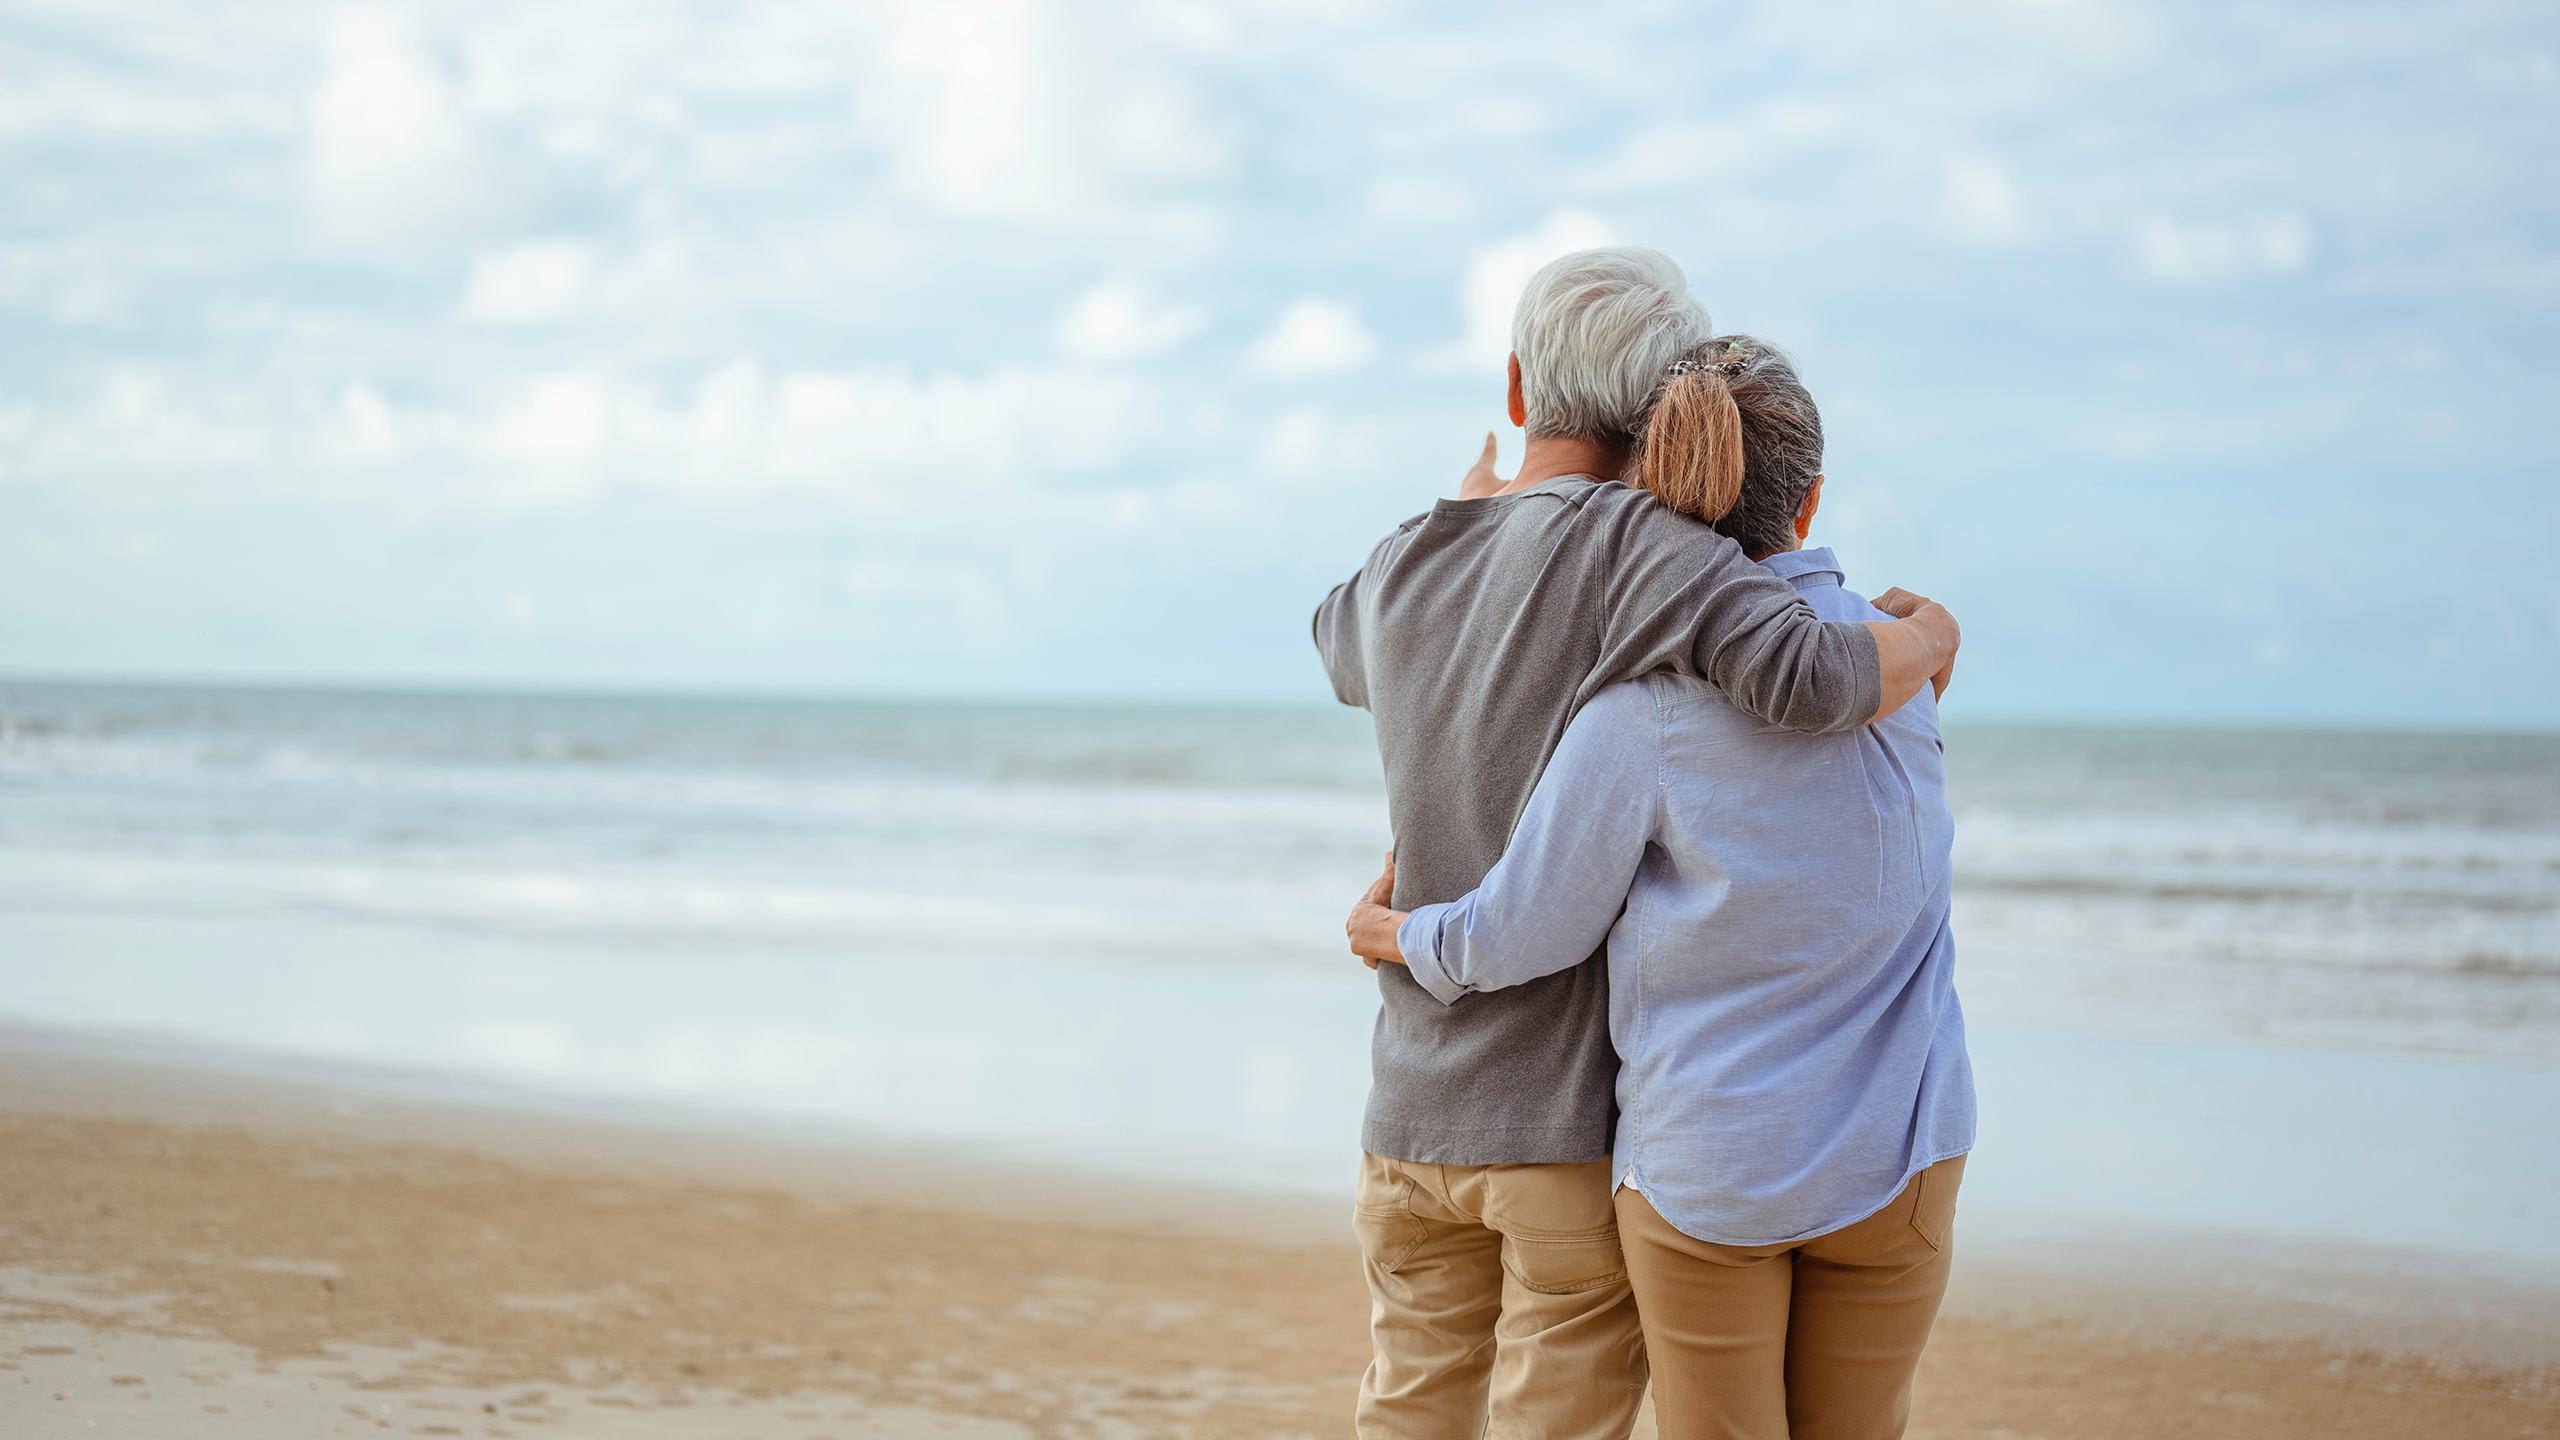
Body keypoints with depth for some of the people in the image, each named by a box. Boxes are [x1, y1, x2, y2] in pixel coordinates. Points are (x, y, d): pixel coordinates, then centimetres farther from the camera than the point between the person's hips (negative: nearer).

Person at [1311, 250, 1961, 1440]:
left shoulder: (1406, 571, 4)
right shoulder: (1639, 546, -15)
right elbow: (1817, 681, -30)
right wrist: (1926, 634, -8)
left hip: (1419, 1111, 5)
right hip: (1586, 1120, -5)